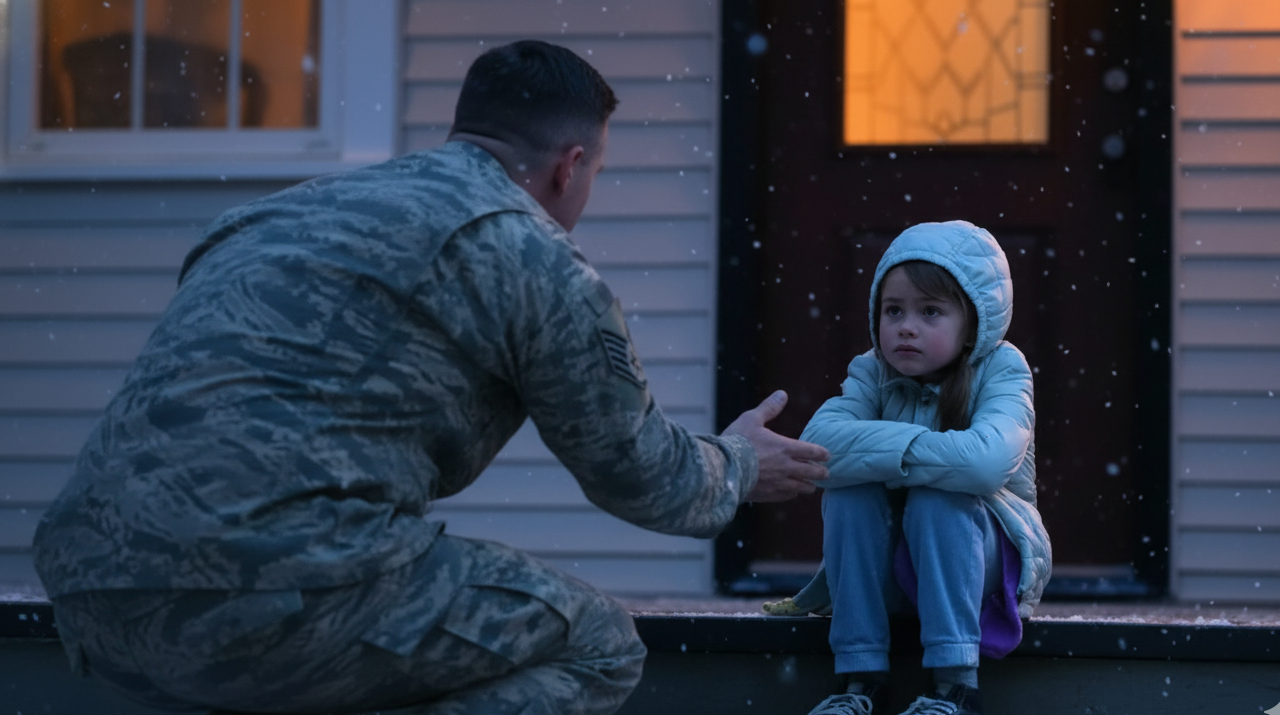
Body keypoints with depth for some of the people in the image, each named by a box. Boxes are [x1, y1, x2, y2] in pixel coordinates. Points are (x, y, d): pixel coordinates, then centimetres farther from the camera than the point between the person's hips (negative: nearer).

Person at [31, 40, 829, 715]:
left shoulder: (308, 205, 26)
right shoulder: (533, 256, 3)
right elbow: (647, 480, 14)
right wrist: (739, 465, 36)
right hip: (269, 584, -9)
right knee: (596, 646, 7)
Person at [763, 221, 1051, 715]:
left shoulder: (1001, 370, -17)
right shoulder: (873, 373, -6)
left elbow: (986, 460, -38)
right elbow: (817, 446, -25)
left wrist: (873, 450, -29)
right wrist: (906, 446, -35)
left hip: (983, 558, -3)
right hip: (886, 565, 3)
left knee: (938, 497, -31)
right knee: (849, 488, -24)